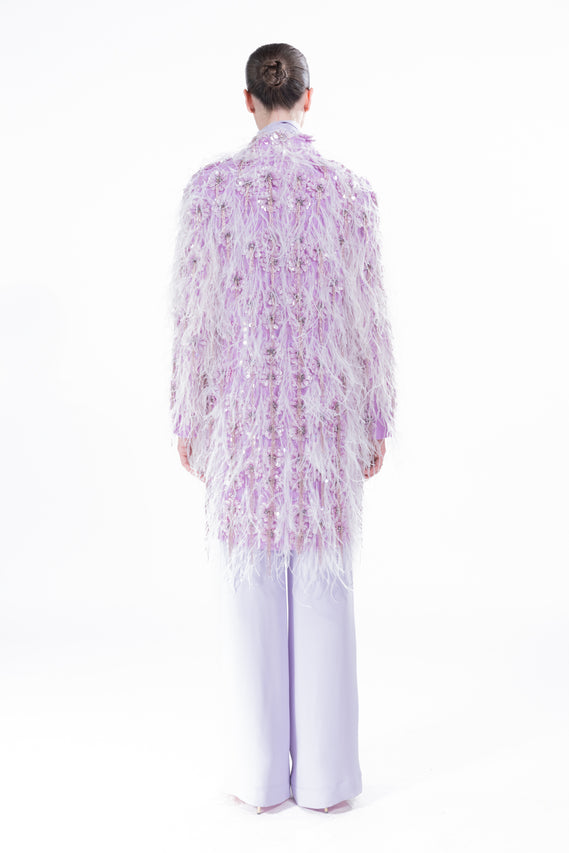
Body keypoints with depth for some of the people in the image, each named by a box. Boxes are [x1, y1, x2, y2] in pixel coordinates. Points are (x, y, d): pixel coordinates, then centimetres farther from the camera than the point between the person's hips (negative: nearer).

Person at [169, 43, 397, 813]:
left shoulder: (211, 186, -4)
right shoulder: (351, 190, -2)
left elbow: (194, 314, -4)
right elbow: (369, 316, -1)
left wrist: (188, 419, 6)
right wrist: (378, 420, 8)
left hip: (243, 411, 0)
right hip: (326, 412, 1)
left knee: (250, 589, 8)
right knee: (324, 590, 8)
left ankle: (261, 772, 17)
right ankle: (325, 774, 17)